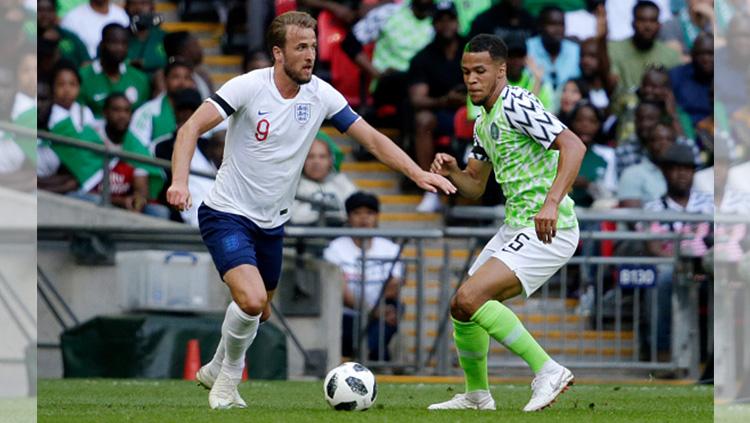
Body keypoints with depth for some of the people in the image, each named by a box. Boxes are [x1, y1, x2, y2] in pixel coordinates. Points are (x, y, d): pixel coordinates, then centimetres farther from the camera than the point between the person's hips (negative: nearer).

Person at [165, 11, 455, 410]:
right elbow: (191, 129, -21)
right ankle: (229, 375, 1)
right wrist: (179, 180, -37)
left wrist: (418, 173, -12)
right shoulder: (248, 87, -17)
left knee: (259, 313, 17)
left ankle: (215, 371, 44)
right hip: (227, 214, -6)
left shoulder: (320, 94, -4)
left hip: (271, 223, 6)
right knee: (251, 301, -25)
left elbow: (372, 138, 0)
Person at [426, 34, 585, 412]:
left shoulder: (516, 105, -14)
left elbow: (574, 146, -25)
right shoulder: (483, 122, 16)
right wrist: (451, 172, 3)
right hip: (516, 227, 10)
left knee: (469, 300, -21)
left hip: (548, 229, -10)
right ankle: (476, 397, 30)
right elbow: (475, 186, 25)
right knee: (462, 308, 13)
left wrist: (552, 202, -35)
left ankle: (547, 371, -15)